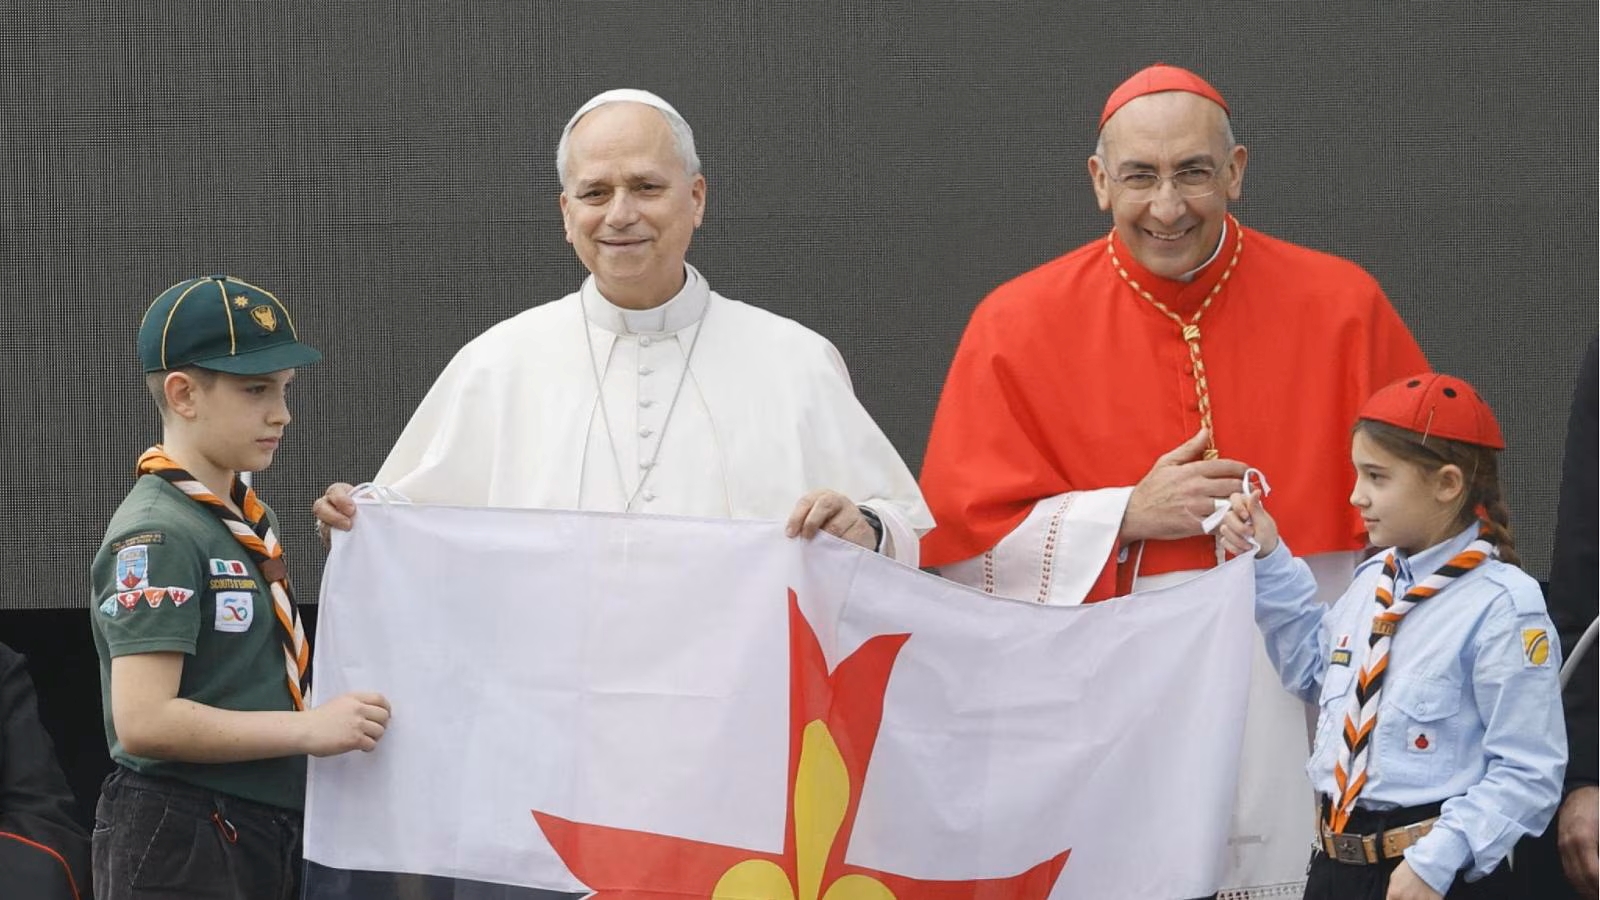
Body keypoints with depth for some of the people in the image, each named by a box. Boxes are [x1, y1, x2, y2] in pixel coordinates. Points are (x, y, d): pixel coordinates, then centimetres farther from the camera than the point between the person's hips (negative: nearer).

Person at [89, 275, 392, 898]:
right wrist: (309, 729, -19)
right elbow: (143, 721, -21)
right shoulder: (157, 534, -13)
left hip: (265, 835, 9)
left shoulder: (250, 520, 13)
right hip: (181, 846, -9)